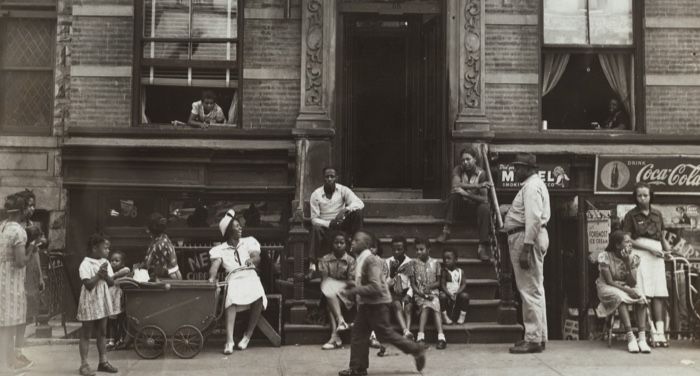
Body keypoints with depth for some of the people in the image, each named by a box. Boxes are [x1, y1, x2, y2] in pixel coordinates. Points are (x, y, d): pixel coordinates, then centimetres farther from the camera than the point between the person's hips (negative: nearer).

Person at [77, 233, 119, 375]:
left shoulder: (105, 263, 6)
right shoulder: (85, 264, -14)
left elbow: (112, 283, 4)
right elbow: (88, 285, -22)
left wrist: (105, 276, -14)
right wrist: (98, 274, -21)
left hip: (103, 302, 6)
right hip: (89, 303, -6)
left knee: (102, 333, 12)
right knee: (86, 334, 2)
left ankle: (103, 361, 19)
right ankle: (84, 365, 7)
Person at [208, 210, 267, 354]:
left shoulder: (249, 241, 22)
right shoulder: (220, 249, 17)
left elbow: (257, 257, 6)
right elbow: (215, 264, 0)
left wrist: (252, 260, -18)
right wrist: (212, 277, -21)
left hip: (250, 276, 1)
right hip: (233, 279, -1)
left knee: (259, 297, -33)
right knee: (232, 299, -36)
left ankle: (248, 334, -16)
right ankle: (229, 341, -41)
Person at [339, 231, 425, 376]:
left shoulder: (371, 260, -20)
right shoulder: (361, 260, 9)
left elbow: (375, 287, -26)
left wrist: (356, 290, -22)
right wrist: (354, 286, 7)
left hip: (376, 304, -9)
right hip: (366, 304, 9)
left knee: (386, 334, -1)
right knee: (359, 333, 6)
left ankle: (416, 350, 13)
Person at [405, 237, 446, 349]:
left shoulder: (435, 263, 9)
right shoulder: (413, 263, 6)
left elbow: (438, 282, 11)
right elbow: (412, 284, 3)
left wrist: (429, 286, -10)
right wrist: (421, 293, -13)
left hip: (433, 292, 1)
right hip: (419, 293, -1)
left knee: (435, 307, -30)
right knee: (426, 307, -32)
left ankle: (441, 337, -40)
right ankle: (420, 337, -40)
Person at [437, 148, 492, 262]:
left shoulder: (481, 174, -8)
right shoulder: (458, 170, -5)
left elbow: (484, 199, -15)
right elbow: (455, 185, -27)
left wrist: (466, 193, -29)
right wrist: (477, 185, -33)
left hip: (475, 204, 0)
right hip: (460, 205, 0)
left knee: (485, 209, -32)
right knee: (454, 194, -30)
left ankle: (483, 246, -30)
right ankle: (447, 229, -28)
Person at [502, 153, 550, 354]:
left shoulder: (532, 186, -12)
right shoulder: (534, 185, 22)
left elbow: (533, 218, -22)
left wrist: (526, 248, -26)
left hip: (526, 238, -11)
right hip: (529, 238, 11)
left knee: (530, 290, -9)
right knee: (534, 290, 14)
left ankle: (533, 339, -6)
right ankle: (538, 336, 21)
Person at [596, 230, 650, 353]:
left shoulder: (633, 258, -4)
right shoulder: (605, 257, -15)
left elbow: (632, 283, -12)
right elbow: (609, 281, -18)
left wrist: (627, 263, -23)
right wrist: (627, 290, -31)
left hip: (627, 288, 4)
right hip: (607, 288, -4)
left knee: (641, 298, -28)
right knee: (621, 297, -37)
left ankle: (642, 338, -34)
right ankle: (630, 337, -40)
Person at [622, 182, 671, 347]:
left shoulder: (657, 214, 16)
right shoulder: (631, 215, 3)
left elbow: (662, 237, 21)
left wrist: (667, 246, -1)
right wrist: (649, 248, -10)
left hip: (656, 255, 4)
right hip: (639, 254, -4)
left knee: (659, 294, -4)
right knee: (644, 294, -10)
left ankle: (660, 331, -5)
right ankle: (652, 331, -7)